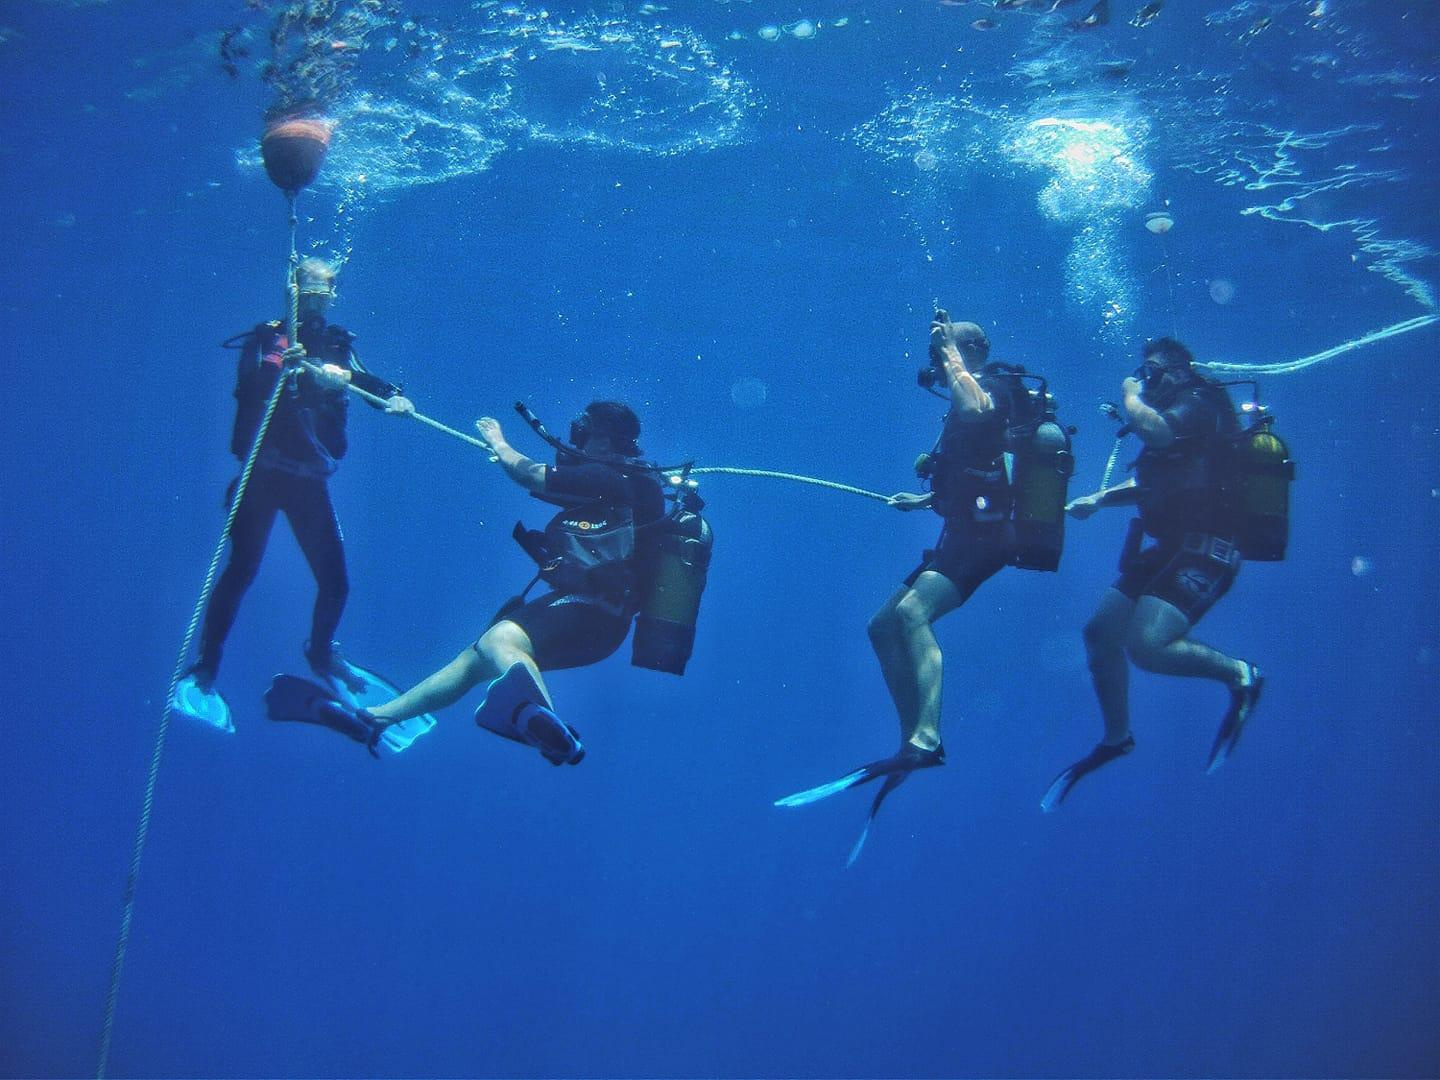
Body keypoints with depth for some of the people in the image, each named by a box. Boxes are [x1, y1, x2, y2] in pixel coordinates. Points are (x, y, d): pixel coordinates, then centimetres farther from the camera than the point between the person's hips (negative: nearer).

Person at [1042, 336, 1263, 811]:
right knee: (1099, 633, 9)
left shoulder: (1196, 404, -9)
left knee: (1146, 647, -25)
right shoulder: (1170, 416, 20)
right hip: (1171, 545, 10)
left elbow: (1155, 432, -31)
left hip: (1205, 551, -10)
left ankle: (1239, 674, -2)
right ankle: (1116, 738, 23)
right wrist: (1101, 499, 17)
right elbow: (1152, 483, 31)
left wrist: (1132, 396, -12)